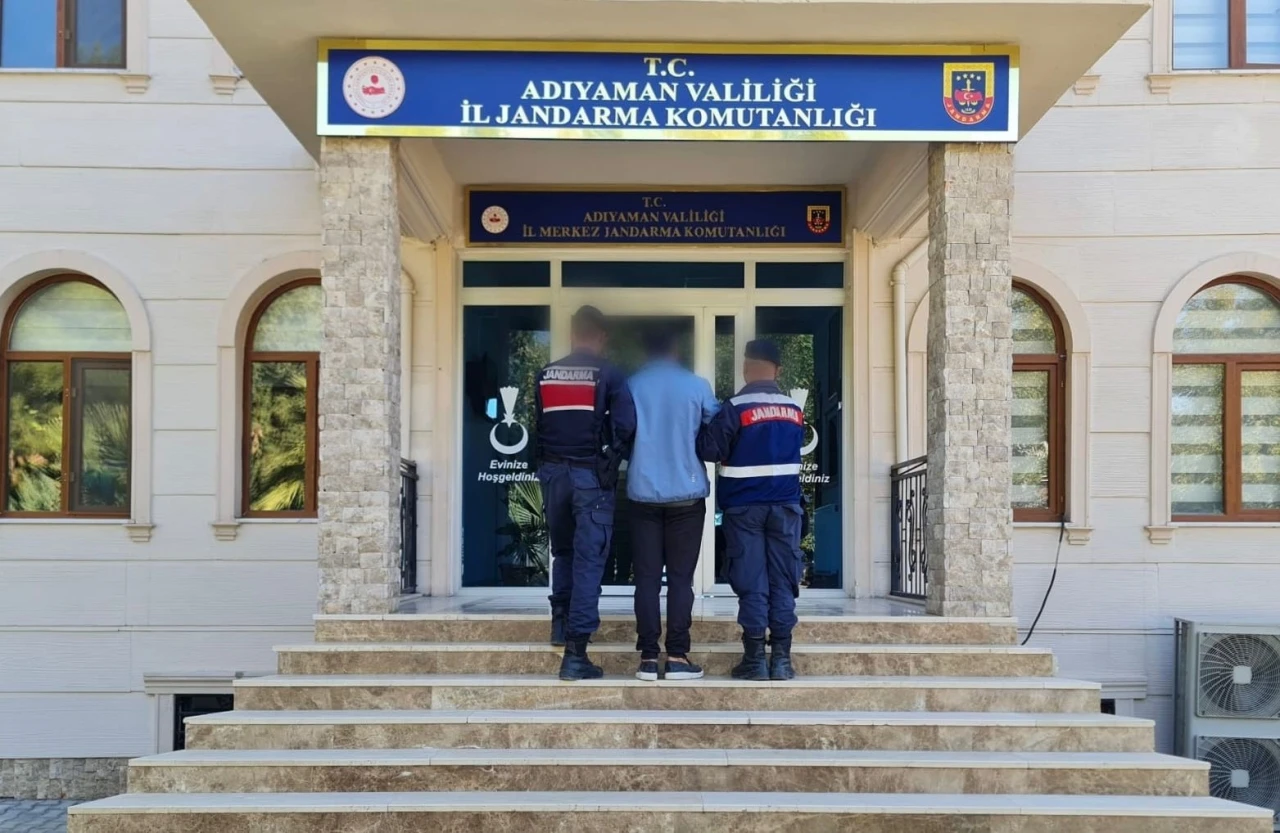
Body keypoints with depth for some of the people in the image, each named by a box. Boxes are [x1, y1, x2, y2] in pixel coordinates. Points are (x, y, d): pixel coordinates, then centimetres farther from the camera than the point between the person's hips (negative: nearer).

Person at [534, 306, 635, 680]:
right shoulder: (609, 375, -6)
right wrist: (611, 462, 3)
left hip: (553, 472, 4)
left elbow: (538, 425, 4)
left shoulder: (546, 374, 6)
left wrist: (547, 463, 11)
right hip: (591, 476, -4)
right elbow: (625, 426, -13)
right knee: (588, 561, -2)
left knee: (563, 551, 24)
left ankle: (561, 621, 28)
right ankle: (576, 652, -6)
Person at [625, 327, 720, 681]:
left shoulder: (632, 386, 0)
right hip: (687, 493, -1)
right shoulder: (696, 386, -2)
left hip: (644, 493, 1)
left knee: (647, 578, 4)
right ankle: (677, 657, 0)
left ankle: (648, 657, 2)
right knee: (681, 577, 3)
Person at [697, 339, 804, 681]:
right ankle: (781, 658, 4)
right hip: (785, 503, 3)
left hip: (745, 505, -3)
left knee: (751, 583, 0)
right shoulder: (794, 409, 5)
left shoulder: (735, 407, -10)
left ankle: (755, 659, 1)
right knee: (782, 582, 5)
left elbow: (709, 450, -10)